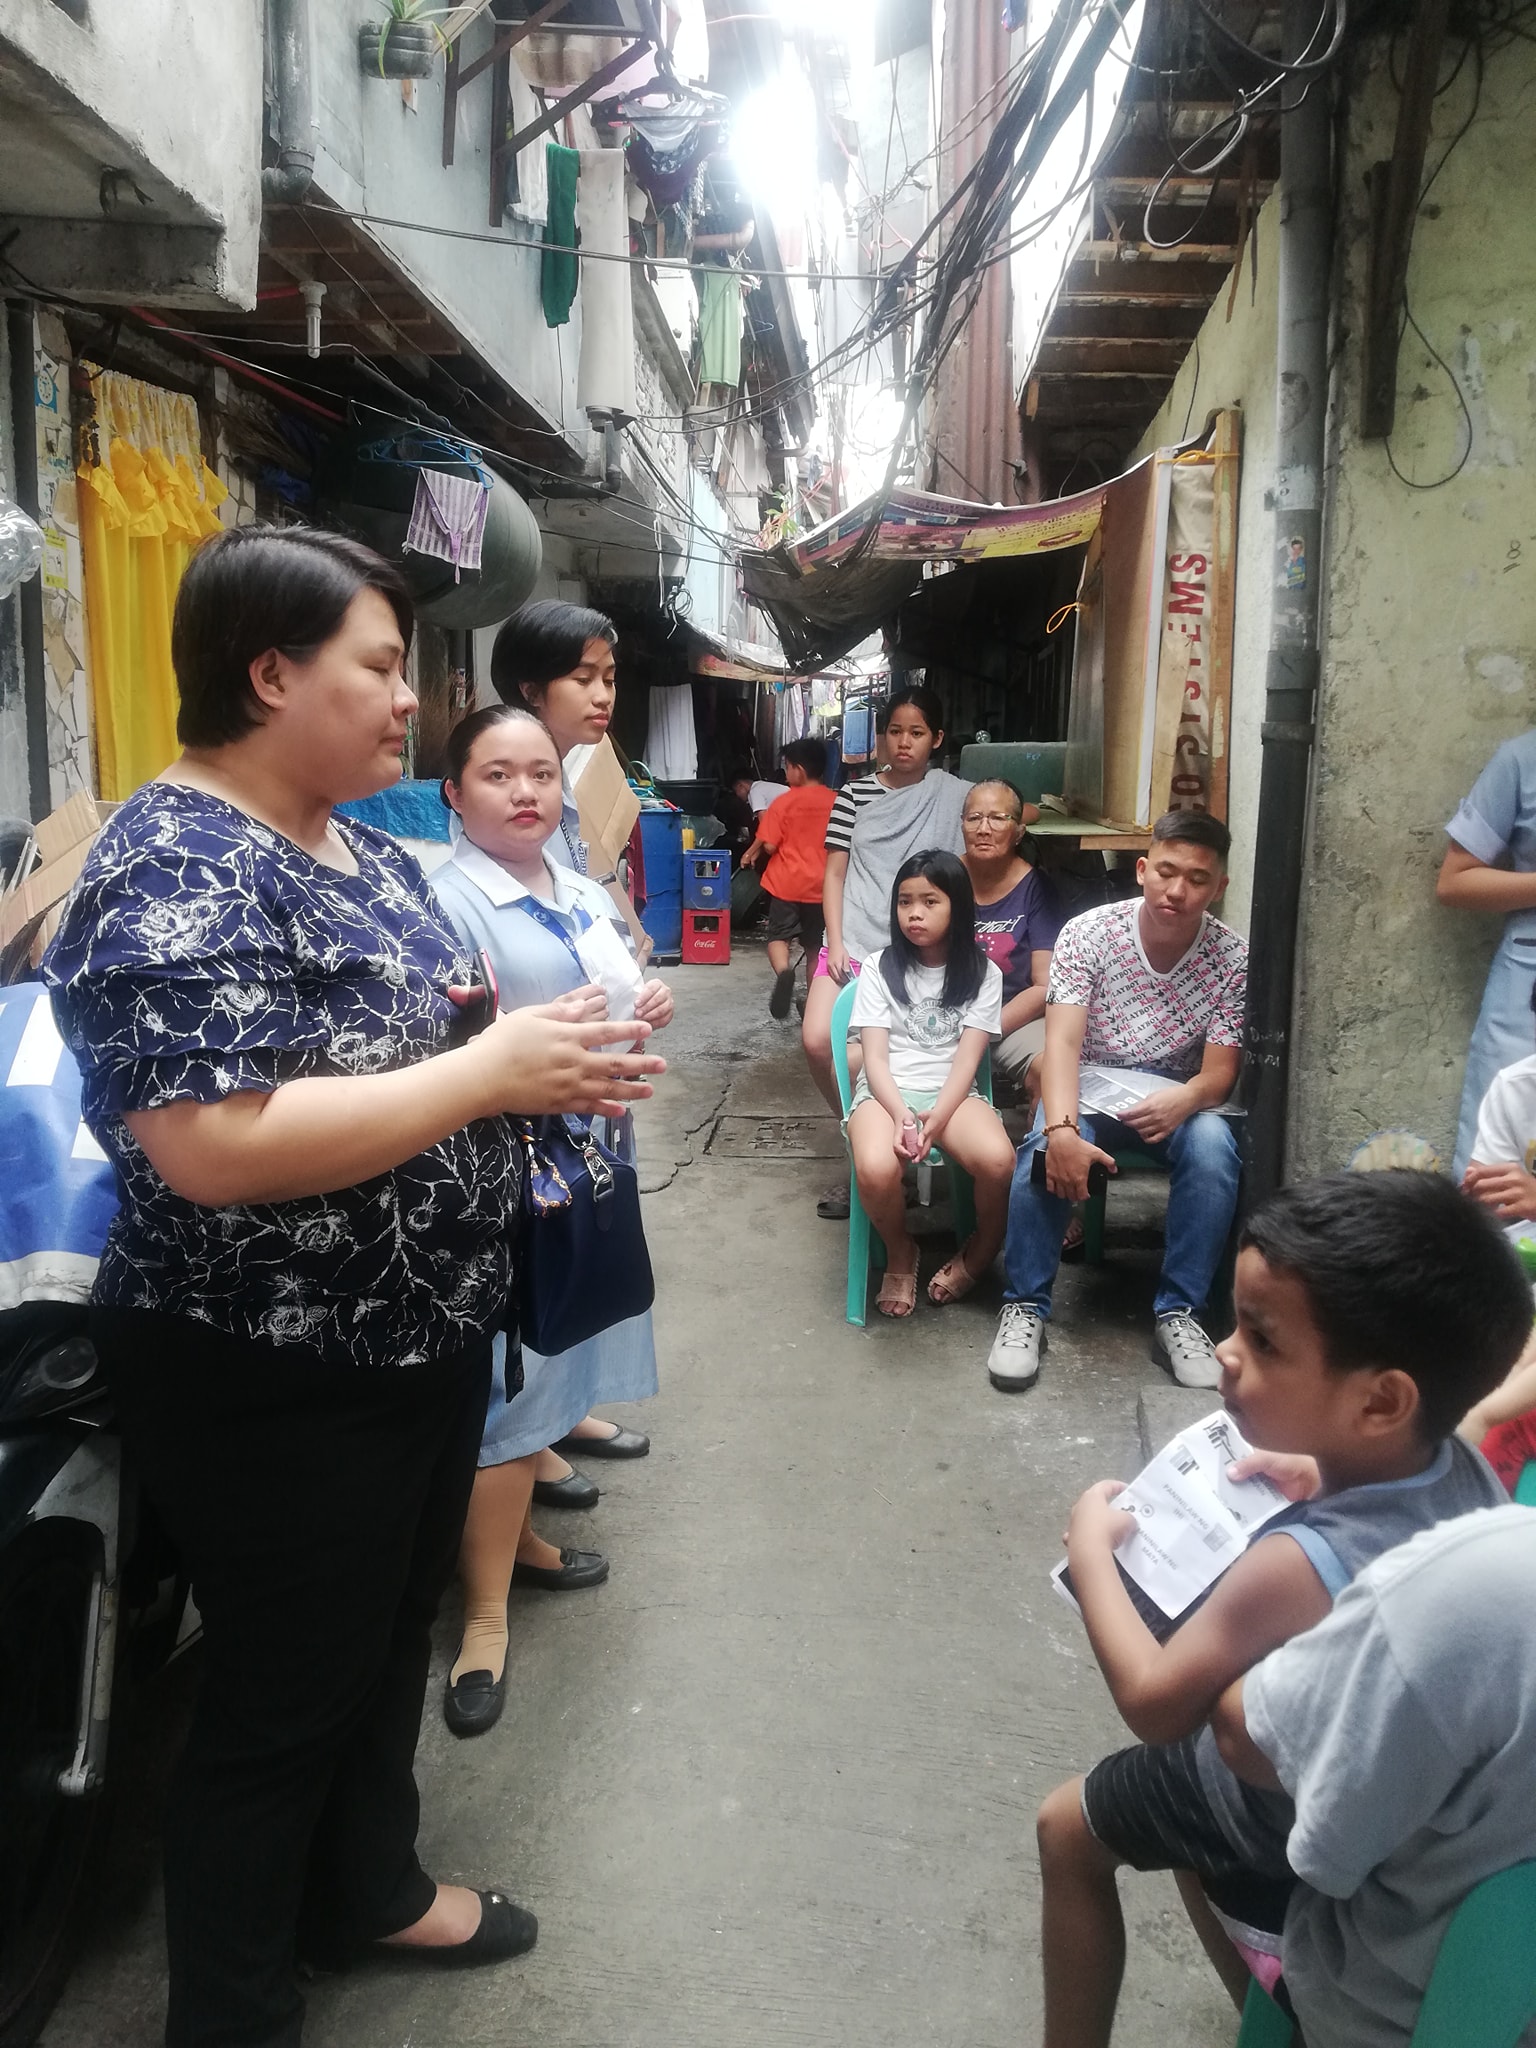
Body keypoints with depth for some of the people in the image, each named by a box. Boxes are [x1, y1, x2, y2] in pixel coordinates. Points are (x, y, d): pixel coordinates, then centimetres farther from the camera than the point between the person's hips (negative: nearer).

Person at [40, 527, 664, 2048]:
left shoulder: (358, 846, 7)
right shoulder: (176, 873, -23)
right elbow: (218, 1147, -33)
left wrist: (542, 1035, -4)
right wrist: (494, 1071, -28)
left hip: (424, 1337, 9)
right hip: (274, 1384, -9)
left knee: (392, 1638, 25)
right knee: (282, 1697, 10)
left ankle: (367, 1889, 49)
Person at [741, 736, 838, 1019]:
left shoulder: (784, 802, -10)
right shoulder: (836, 802, 1)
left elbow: (768, 845, -10)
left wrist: (751, 853, 11)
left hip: (787, 882, -3)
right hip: (820, 885, 3)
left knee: (778, 936, 5)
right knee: (814, 945, 13)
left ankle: (783, 972, -24)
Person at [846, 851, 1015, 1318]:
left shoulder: (983, 973, 7)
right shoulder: (880, 967, 6)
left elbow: (967, 1059, -3)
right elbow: (875, 1058, -2)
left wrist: (937, 1117, -22)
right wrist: (901, 1113, -22)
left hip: (952, 1092, 1)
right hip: (887, 1091, 0)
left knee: (998, 1161, -33)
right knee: (876, 1169, -35)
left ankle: (979, 1254, 0)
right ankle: (900, 1253, -1)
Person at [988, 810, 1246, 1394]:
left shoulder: (1232, 958, -11)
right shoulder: (1088, 933, -14)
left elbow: (1219, 1071, -11)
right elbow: (1063, 1043, -23)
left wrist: (1184, 1100, -37)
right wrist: (1062, 1128, -42)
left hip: (1176, 1099, 1)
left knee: (1213, 1147, -31)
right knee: (1044, 1149, -32)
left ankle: (1178, 1312, -18)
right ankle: (1025, 1306, -16)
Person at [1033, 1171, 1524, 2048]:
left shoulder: (1298, 1566, -39)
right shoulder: (1466, 1469, -20)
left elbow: (1152, 1703, -24)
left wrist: (1092, 1546, -15)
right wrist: (1322, 1482, -4)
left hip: (1303, 1833, -6)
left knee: (1070, 1826, 15)